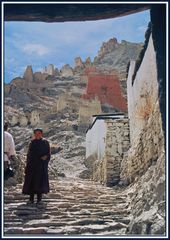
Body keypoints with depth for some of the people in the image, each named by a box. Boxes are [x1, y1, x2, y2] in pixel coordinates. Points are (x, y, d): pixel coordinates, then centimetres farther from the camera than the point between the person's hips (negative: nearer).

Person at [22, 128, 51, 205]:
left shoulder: (45, 142, 2)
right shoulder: (32, 143, 9)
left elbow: (48, 153, 0)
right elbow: (29, 154, 9)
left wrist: (45, 157, -22)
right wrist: (27, 165, 2)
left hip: (41, 164, -3)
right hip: (32, 164, 3)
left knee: (40, 180, -5)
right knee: (31, 180, 0)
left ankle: (39, 198, 2)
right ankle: (31, 198, 7)